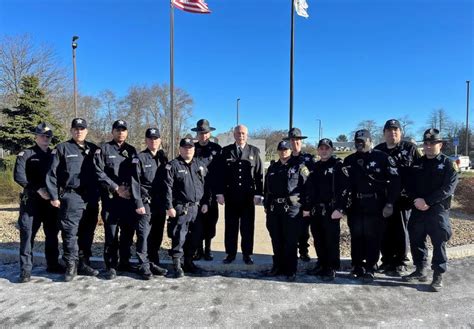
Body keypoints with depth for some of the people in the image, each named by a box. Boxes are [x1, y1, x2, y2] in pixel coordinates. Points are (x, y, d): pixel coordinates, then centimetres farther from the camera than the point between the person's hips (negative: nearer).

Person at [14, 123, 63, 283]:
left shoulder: (54, 155, 14)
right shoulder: (25, 154, 1)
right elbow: (19, 176, -10)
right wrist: (38, 189, -17)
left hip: (51, 200, 4)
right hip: (31, 200, -4)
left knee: (52, 233, 10)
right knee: (28, 233, -5)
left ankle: (53, 264, 22)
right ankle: (26, 269, 4)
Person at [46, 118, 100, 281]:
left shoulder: (93, 149, 13)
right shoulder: (62, 149, 2)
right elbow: (52, 174, -1)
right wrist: (54, 196, -6)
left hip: (90, 197, 4)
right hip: (71, 196, -4)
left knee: (86, 233, 9)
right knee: (70, 231, -4)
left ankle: (83, 263, 20)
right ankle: (71, 266, 7)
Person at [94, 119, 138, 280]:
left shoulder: (131, 150, 15)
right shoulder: (103, 149, 4)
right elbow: (99, 173, -5)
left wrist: (130, 189, -5)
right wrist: (116, 188, -11)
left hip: (129, 198, 4)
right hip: (111, 198, -3)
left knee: (128, 231, 8)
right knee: (111, 233, -2)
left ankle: (124, 262, 22)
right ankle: (111, 266, 10)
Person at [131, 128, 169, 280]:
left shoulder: (163, 158, 13)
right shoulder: (140, 158, -2)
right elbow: (135, 183, -8)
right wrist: (138, 203, -14)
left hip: (160, 203, 5)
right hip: (146, 202, -5)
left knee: (157, 235, 10)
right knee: (144, 234, -4)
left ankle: (153, 263, 22)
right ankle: (144, 266, 6)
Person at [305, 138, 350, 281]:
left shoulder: (338, 165, -4)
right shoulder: (315, 167, 16)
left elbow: (346, 188, -12)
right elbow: (309, 188, 19)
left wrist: (341, 209, -18)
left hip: (331, 211, -6)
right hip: (315, 211, 6)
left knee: (331, 240, 0)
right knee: (318, 240, 13)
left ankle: (332, 268, 13)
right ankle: (322, 264, 28)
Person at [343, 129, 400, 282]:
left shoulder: (382, 157, -3)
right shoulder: (349, 160, 11)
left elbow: (395, 180, -7)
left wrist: (389, 203, -11)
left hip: (375, 206, -4)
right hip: (355, 206, 4)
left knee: (373, 238, 4)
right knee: (356, 238, 10)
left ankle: (370, 269, 16)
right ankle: (357, 267, 23)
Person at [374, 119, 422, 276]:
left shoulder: (410, 148, 0)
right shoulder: (378, 150, 8)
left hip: (402, 197, -3)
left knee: (401, 231, 6)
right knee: (385, 231, 9)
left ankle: (400, 263, 19)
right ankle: (387, 260, 23)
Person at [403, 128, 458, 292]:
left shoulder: (448, 164, -3)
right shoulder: (417, 163, 10)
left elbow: (448, 188, -13)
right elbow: (410, 185, 8)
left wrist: (427, 201, -21)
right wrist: (416, 200, -11)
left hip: (438, 211, -4)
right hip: (418, 210, 5)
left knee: (439, 243, 1)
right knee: (416, 241, 10)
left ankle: (438, 276, 13)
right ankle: (420, 271, 25)